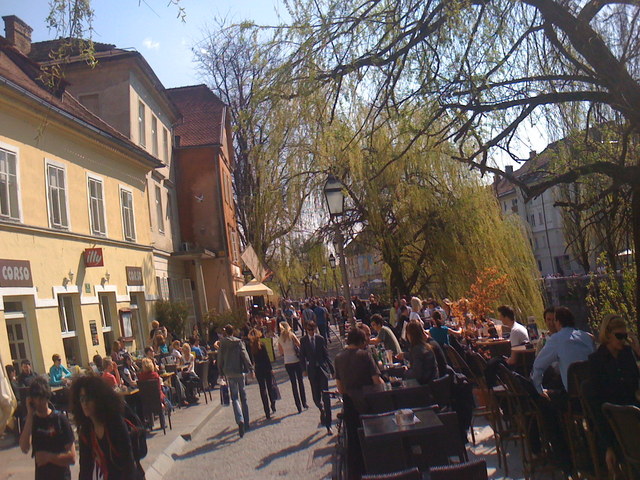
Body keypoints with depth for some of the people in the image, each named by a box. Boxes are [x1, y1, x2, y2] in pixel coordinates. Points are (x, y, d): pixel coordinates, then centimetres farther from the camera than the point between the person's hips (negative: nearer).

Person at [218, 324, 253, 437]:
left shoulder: (222, 344, 0)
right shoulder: (239, 342, -2)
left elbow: (220, 358, 4)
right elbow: (245, 356, -9)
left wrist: (221, 371, 14)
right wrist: (250, 368, -8)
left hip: (229, 372, 0)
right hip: (240, 371, 0)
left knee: (235, 397, 1)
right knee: (243, 396, 12)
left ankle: (240, 420, -22)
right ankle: (246, 423, 18)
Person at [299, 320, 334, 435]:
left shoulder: (320, 339, 1)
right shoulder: (303, 340, 2)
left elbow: (326, 355, 5)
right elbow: (302, 356, 5)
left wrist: (331, 369, 4)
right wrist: (304, 369, -4)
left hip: (322, 368, -1)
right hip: (312, 370, 1)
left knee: (326, 396, -5)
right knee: (316, 396, 3)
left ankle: (328, 425, 0)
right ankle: (321, 409, 40)